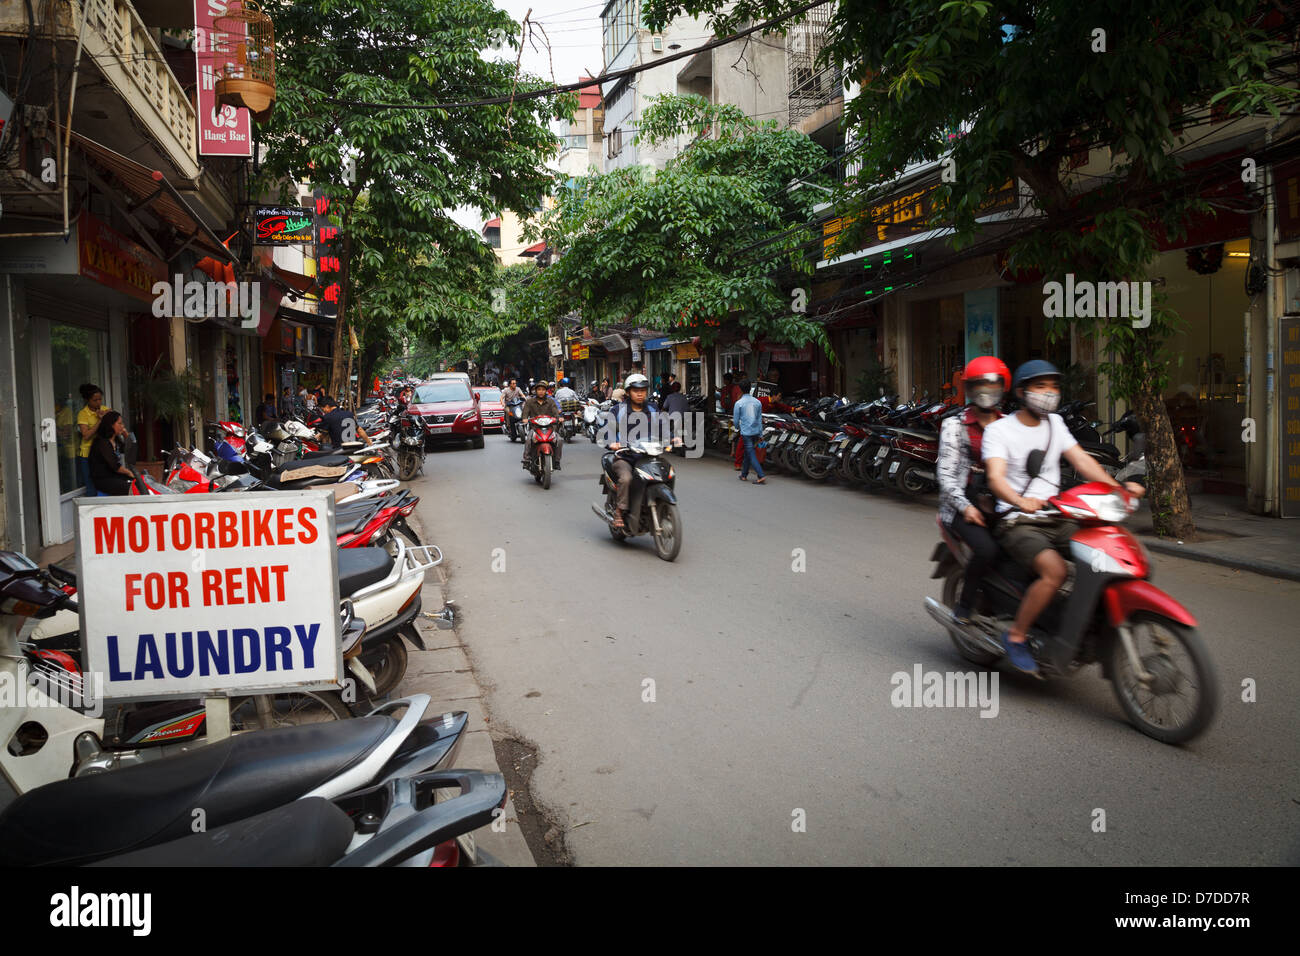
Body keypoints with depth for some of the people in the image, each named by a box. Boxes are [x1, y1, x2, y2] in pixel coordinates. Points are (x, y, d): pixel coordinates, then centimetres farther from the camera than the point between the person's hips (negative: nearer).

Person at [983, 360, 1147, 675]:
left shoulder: (1054, 423, 14)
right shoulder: (999, 429, -7)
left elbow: (1081, 460, 6)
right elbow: (995, 477, -22)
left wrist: (1117, 487, -11)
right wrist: (1021, 501, -42)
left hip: (1055, 521, 7)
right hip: (1017, 524, -7)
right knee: (1055, 571, -30)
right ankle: (1015, 636, -14)